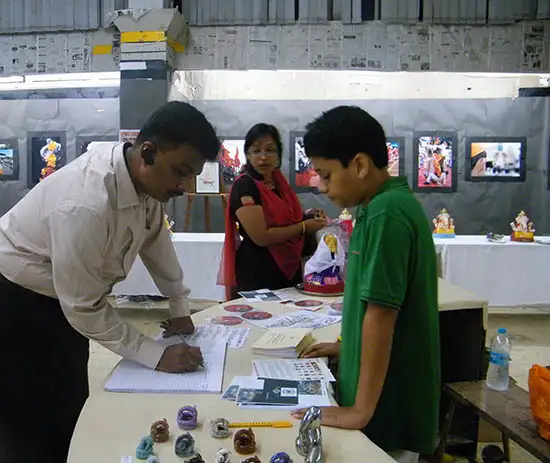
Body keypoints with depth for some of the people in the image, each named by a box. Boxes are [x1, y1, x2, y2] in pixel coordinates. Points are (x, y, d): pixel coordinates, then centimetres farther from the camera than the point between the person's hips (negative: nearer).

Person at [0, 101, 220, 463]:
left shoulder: (146, 179, -12)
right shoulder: (86, 205, -37)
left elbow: (156, 237, 5)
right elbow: (85, 307, -29)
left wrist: (180, 307, 6)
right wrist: (156, 355, -24)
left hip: (63, 301, 8)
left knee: (72, 416, 16)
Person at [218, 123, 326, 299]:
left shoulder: (279, 182, 7)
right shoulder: (244, 186, -15)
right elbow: (261, 236, -22)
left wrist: (308, 217, 2)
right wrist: (303, 227, -14)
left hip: (289, 270, 8)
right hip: (257, 275, -8)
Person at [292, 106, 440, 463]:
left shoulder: (385, 213, -24)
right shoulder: (388, 205, 6)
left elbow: (381, 313, -26)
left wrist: (361, 411, -21)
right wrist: (347, 345, 19)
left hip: (388, 405, -9)